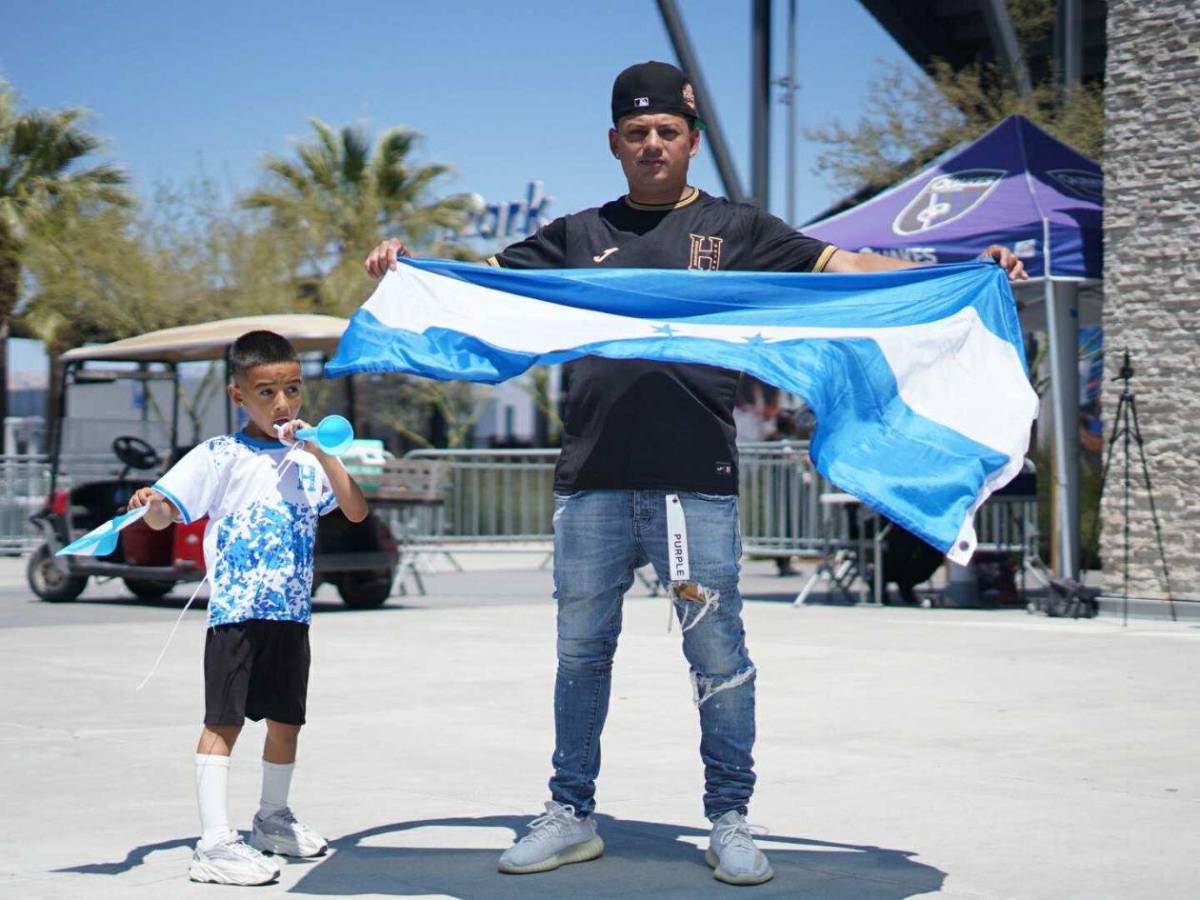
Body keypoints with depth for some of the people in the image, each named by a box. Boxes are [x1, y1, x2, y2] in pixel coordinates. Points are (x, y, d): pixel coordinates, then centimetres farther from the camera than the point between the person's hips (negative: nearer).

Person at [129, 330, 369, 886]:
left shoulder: (307, 460, 12)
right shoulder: (221, 457, -2)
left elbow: (356, 512, 2)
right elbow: (164, 515, -8)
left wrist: (322, 454, -7)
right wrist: (150, 504, -31)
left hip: (292, 612, 5)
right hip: (236, 610, -5)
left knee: (286, 719, 13)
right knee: (224, 721, -7)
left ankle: (272, 820, 32)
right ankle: (214, 842, -9)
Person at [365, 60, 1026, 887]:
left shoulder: (737, 230, 10)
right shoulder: (578, 237, 15)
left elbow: (846, 268, 5)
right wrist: (407, 267, -3)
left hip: (698, 482, -2)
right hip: (592, 484, 2)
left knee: (719, 654, -1)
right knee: (582, 652, 9)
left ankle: (730, 823, 10)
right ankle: (572, 817, 20)